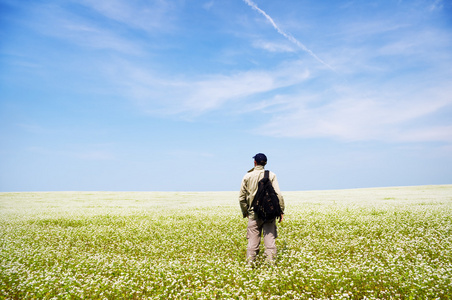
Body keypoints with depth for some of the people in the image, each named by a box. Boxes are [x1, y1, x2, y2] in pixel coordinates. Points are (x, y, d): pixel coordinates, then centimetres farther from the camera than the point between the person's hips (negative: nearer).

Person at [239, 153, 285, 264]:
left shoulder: (247, 176, 5)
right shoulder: (271, 175, 0)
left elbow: (241, 197, 7)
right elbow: (278, 194, -6)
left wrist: (245, 212, 19)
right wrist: (281, 211, 2)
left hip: (254, 213, 1)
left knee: (253, 240, 7)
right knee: (270, 238, 4)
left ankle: (250, 263, 13)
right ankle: (271, 261, 6)